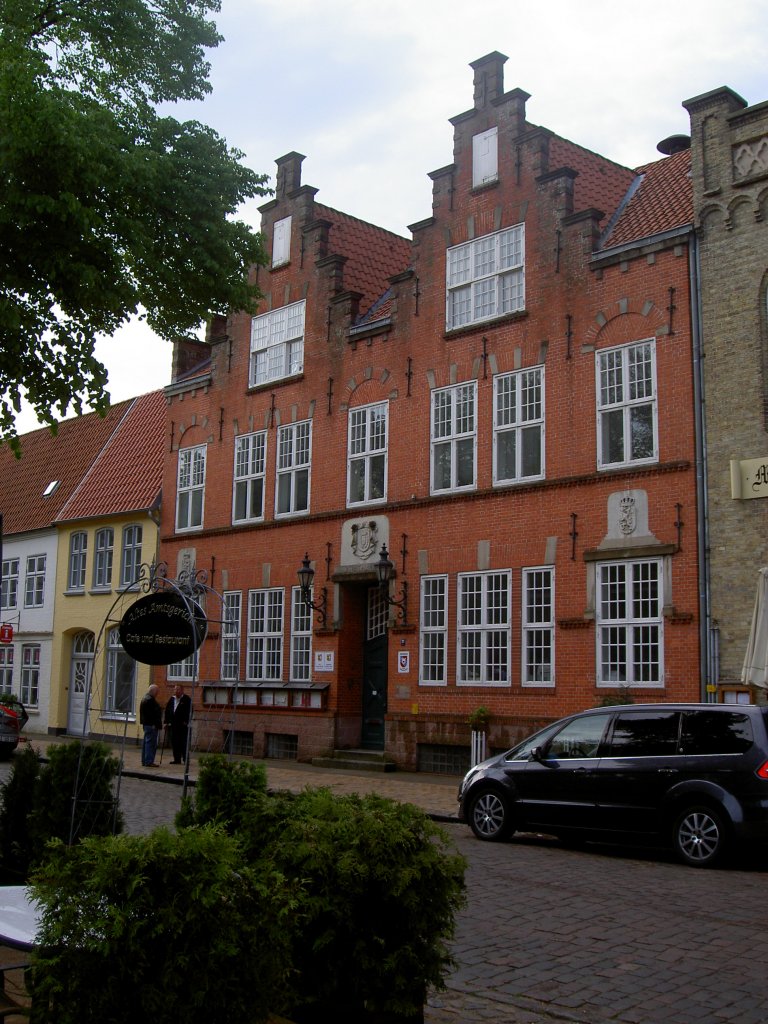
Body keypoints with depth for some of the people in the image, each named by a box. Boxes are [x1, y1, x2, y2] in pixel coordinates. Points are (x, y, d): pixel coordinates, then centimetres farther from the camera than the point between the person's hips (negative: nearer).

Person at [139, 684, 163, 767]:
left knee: (146, 742, 15)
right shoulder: (150, 700, -18)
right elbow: (154, 713, -22)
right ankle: (149, 762, -7)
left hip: (146, 724, 11)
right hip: (151, 725, -11)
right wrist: (158, 724, -20)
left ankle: (144, 761, 20)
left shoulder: (145, 698, 17)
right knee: (151, 743, -7)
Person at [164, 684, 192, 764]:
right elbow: (167, 711, 16)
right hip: (173, 725, 6)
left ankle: (185, 759, 0)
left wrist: (186, 722, -14)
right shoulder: (172, 699, 14)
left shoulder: (186, 699, -4)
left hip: (183, 725, -6)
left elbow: (189, 711, -8)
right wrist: (166, 721, 9)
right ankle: (177, 759, 13)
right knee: (174, 742, 6)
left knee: (183, 742, -5)